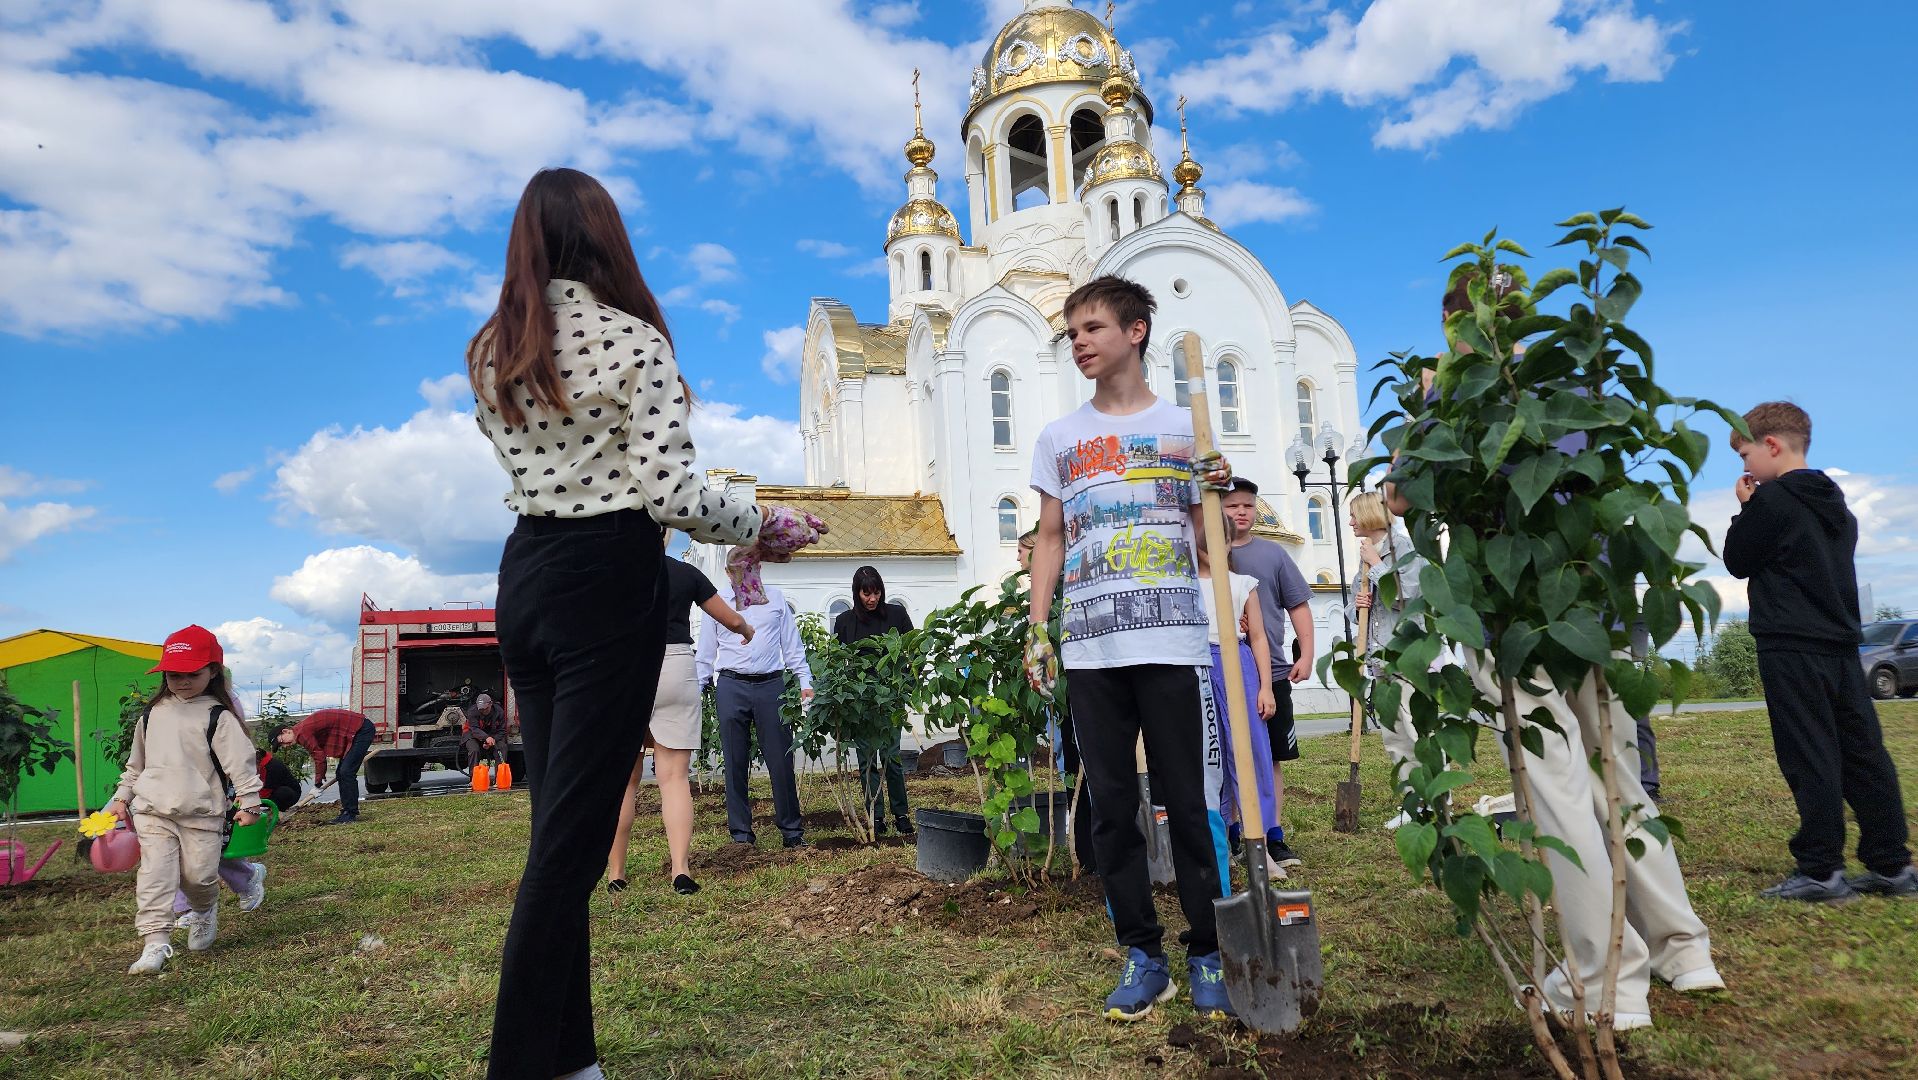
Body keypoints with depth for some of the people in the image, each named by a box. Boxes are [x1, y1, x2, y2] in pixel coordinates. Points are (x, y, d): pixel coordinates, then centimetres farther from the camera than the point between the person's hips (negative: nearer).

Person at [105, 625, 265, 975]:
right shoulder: (153, 714, 10)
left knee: (199, 874, 2)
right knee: (155, 875, -7)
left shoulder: (219, 717, -7)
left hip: (203, 814, -3)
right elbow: (136, 762, 23)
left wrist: (249, 801, -16)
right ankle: (155, 942, -4)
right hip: (153, 812, 3)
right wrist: (121, 798, 21)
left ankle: (204, 911, 34)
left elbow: (240, 760, -11)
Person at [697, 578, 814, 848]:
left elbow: (792, 644, 10)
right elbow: (705, 654, 11)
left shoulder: (776, 597, 10)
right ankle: (741, 833, 14)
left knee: (781, 760, 1)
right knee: (735, 763, 4)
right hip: (731, 687, 0)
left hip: (771, 686, 0)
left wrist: (805, 682, 4)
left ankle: (792, 831, 11)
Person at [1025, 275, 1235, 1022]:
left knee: (1185, 802, 2)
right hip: (1090, 649, 2)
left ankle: (1208, 953, 15)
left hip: (1169, 643, -2)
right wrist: (1036, 629, 5)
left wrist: (1219, 497, -10)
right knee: (1112, 806, 5)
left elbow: (1205, 540, 10)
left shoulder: (1184, 428, 9)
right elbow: (1050, 541, 13)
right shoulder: (1059, 438, 13)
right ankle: (1142, 954, 17)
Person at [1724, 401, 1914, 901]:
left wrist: (1746, 509, 5)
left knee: (1810, 757, -6)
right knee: (1863, 752, 9)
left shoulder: (1771, 499, -11)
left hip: (1791, 648, -8)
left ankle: (1821, 870, -3)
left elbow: (1738, 562, -4)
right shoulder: (1836, 504, 16)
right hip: (1841, 644, 8)